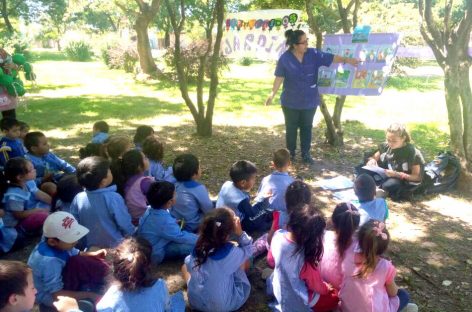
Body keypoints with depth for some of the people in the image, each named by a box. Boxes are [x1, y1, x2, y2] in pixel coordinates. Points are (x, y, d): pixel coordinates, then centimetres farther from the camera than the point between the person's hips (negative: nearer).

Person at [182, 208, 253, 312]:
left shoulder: (197, 250, -16)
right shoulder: (232, 253, -25)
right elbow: (248, 250, -4)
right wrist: (240, 233, -14)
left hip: (196, 302, 3)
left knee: (185, 267, 26)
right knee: (244, 258, 9)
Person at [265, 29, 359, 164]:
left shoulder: (313, 54, -6)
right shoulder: (285, 58, -11)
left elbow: (330, 58, -7)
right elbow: (279, 77, -10)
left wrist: (346, 60, -18)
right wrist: (273, 93, -18)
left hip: (309, 100, 2)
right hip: (291, 101, -2)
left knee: (307, 127, 12)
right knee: (291, 128, 10)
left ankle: (306, 153, 25)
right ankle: (290, 153, 26)